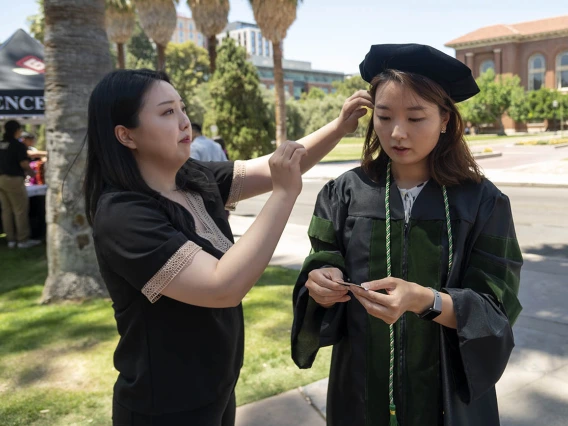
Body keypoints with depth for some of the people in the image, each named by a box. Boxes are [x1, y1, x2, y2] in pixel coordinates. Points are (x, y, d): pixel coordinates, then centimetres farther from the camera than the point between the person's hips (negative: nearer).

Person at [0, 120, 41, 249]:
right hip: (14, 180, -7)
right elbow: (24, 164, -18)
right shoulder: (18, 145, -12)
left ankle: (11, 240, 15)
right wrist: (32, 172, 0)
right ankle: (23, 240, 2)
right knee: (20, 210, -1)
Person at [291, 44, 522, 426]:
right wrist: (320, 285, -27)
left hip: (450, 392, 0)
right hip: (363, 388, 1)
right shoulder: (345, 194, -7)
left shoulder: (482, 202, -10)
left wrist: (425, 301, -30)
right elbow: (321, 281, -4)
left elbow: (495, 311, -13)